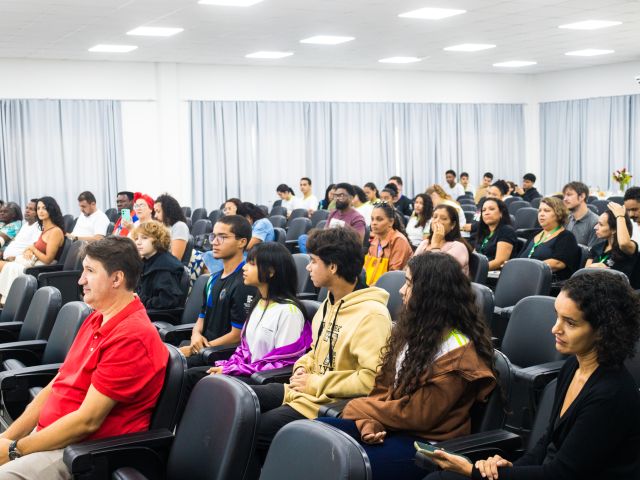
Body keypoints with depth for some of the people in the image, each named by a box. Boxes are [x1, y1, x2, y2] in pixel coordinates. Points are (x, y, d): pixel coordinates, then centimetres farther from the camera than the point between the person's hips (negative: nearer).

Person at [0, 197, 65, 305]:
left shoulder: (56, 231, -17)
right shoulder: (45, 229, 12)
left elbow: (47, 259, -18)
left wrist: (32, 248, -5)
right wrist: (29, 251, -3)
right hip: (35, 261, 9)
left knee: (13, 269, -18)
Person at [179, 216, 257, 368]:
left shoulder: (244, 284, -13)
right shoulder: (213, 278, 15)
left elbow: (237, 335, -15)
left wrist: (193, 350, -13)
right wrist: (196, 334, -4)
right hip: (203, 345, 8)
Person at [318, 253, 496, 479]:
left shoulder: (457, 352, -17)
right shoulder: (414, 327, 8)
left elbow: (418, 415, -17)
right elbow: (383, 386, 9)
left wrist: (360, 408, -8)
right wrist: (370, 422, -11)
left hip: (426, 443, -8)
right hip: (390, 426, 8)